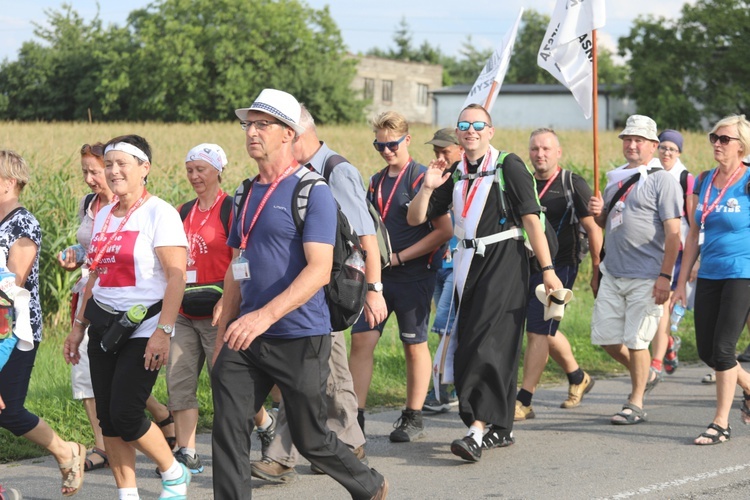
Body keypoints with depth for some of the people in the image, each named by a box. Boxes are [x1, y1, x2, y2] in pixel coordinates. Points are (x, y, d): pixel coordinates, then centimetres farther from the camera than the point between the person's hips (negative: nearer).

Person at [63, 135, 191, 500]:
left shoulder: (159, 213, -10)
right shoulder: (103, 216, 12)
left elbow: (177, 277, -16)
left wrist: (163, 331, -22)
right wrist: (79, 326, 17)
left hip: (142, 328, -7)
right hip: (104, 327, 7)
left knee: (125, 416, -11)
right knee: (107, 419, 4)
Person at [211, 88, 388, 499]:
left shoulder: (312, 191, -10)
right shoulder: (247, 195, 12)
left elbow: (319, 270, -20)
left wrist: (266, 315, -31)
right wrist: (223, 334, 14)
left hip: (299, 338, -6)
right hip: (247, 341, 6)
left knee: (310, 439, 7)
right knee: (227, 430, -5)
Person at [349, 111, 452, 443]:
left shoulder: (421, 178, -7)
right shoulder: (375, 183, 13)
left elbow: (444, 231, -12)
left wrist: (399, 257, -14)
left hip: (413, 275, -6)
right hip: (378, 275, 6)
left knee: (414, 346, 5)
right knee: (361, 340, -5)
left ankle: (413, 419, 15)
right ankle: (355, 416, -3)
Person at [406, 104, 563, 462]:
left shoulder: (508, 166, -4)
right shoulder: (454, 174, 13)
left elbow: (531, 219, -7)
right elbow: (416, 218, 13)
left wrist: (547, 268, -12)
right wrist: (428, 187, -5)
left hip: (504, 261, -7)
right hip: (468, 264, 7)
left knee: (490, 344, -16)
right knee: (467, 347, 8)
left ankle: (477, 430, -24)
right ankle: (500, 429, 20)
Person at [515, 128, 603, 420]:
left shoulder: (573, 185, -4)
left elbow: (593, 229, -3)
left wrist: (597, 271, -5)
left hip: (559, 266, -6)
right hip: (526, 265, 6)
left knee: (538, 331, -11)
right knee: (545, 331, 16)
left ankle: (524, 401, -10)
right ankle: (578, 378, 38)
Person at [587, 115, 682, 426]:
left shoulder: (662, 181, -7)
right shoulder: (615, 178, 15)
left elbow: (673, 233, -12)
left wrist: (665, 276, -18)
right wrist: (597, 212, 3)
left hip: (646, 277, -7)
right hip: (613, 273, 7)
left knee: (636, 340, -4)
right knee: (605, 336, 7)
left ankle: (636, 404, 9)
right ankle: (640, 375, 32)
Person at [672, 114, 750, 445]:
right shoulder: (704, 182, 10)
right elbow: (694, 234, 15)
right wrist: (682, 281, 13)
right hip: (709, 276, 6)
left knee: (723, 347, -9)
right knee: (706, 350, 7)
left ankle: (721, 424, 1)